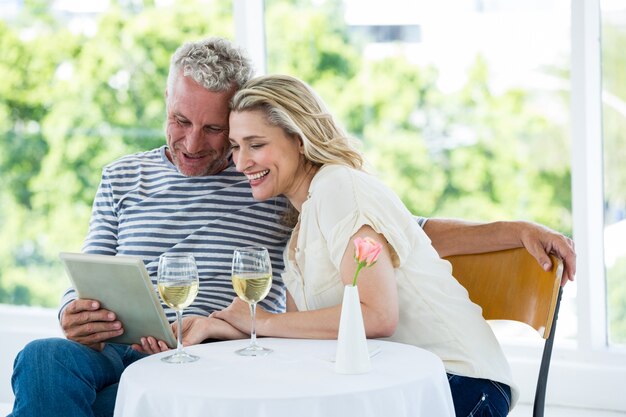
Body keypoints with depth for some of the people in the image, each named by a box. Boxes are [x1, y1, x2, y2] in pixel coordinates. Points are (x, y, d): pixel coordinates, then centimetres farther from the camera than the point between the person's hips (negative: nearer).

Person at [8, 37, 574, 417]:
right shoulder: (123, 178, 19)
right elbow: (84, 289, 19)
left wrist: (511, 231, 0)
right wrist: (77, 323, -7)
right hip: (122, 357, 4)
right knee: (45, 360, -32)